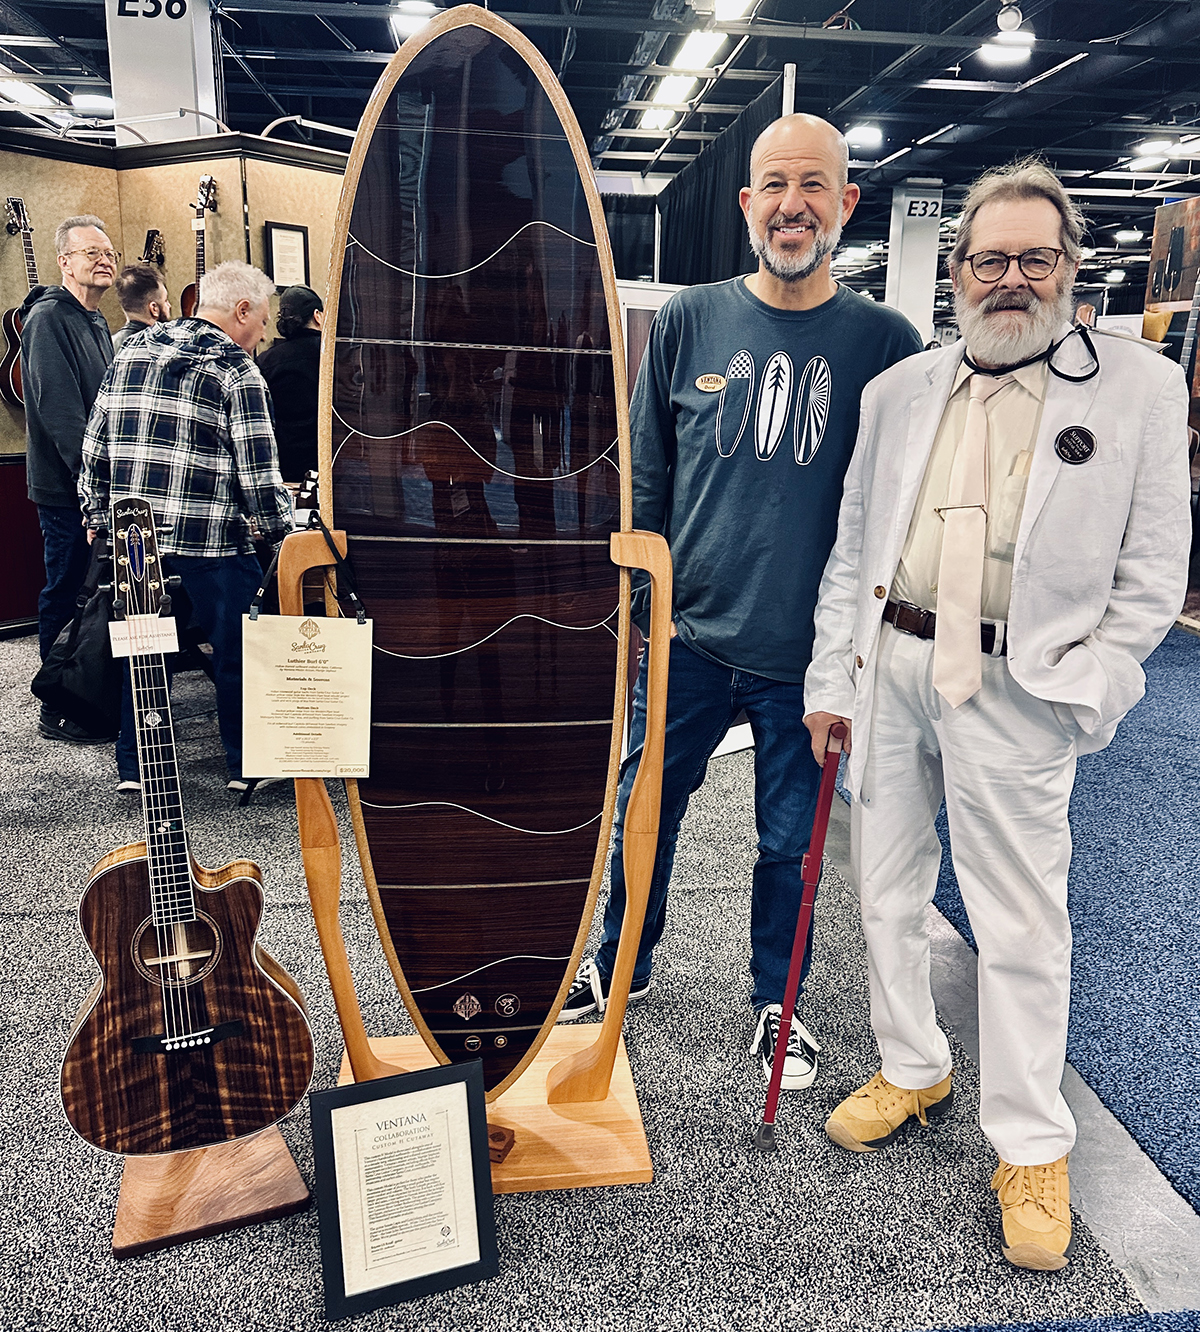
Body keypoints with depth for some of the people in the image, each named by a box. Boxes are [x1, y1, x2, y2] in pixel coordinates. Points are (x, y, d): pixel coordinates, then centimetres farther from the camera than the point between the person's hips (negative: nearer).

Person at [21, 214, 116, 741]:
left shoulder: (96, 323, 17)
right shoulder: (49, 318, -12)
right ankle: (58, 712, 8)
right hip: (65, 489, -9)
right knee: (66, 597, -2)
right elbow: (59, 410, -21)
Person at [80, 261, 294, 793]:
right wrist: (279, 529, 0)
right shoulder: (237, 374, -10)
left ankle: (135, 766, 25)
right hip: (213, 547, -6)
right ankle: (247, 765, 21)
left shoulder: (130, 355, 10)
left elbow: (94, 452, 14)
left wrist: (98, 517, 22)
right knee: (236, 654, 10)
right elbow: (258, 473, -15)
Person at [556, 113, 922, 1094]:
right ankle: (623, 966, 42)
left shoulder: (885, 342, -3)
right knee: (644, 811, 16)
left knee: (790, 842, 14)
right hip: (687, 639, 2)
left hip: (809, 657, -1)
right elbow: (643, 475, 6)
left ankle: (775, 1001, 38)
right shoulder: (691, 321, 1)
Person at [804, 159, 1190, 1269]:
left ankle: (1031, 1147, 22)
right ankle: (912, 1070, 36)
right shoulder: (899, 391, 11)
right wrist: (830, 676, 6)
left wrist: (1085, 688, -9)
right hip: (888, 665, 4)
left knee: (1021, 923, 2)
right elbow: (854, 547, 11)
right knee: (888, 888, 14)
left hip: (1017, 688, -4)